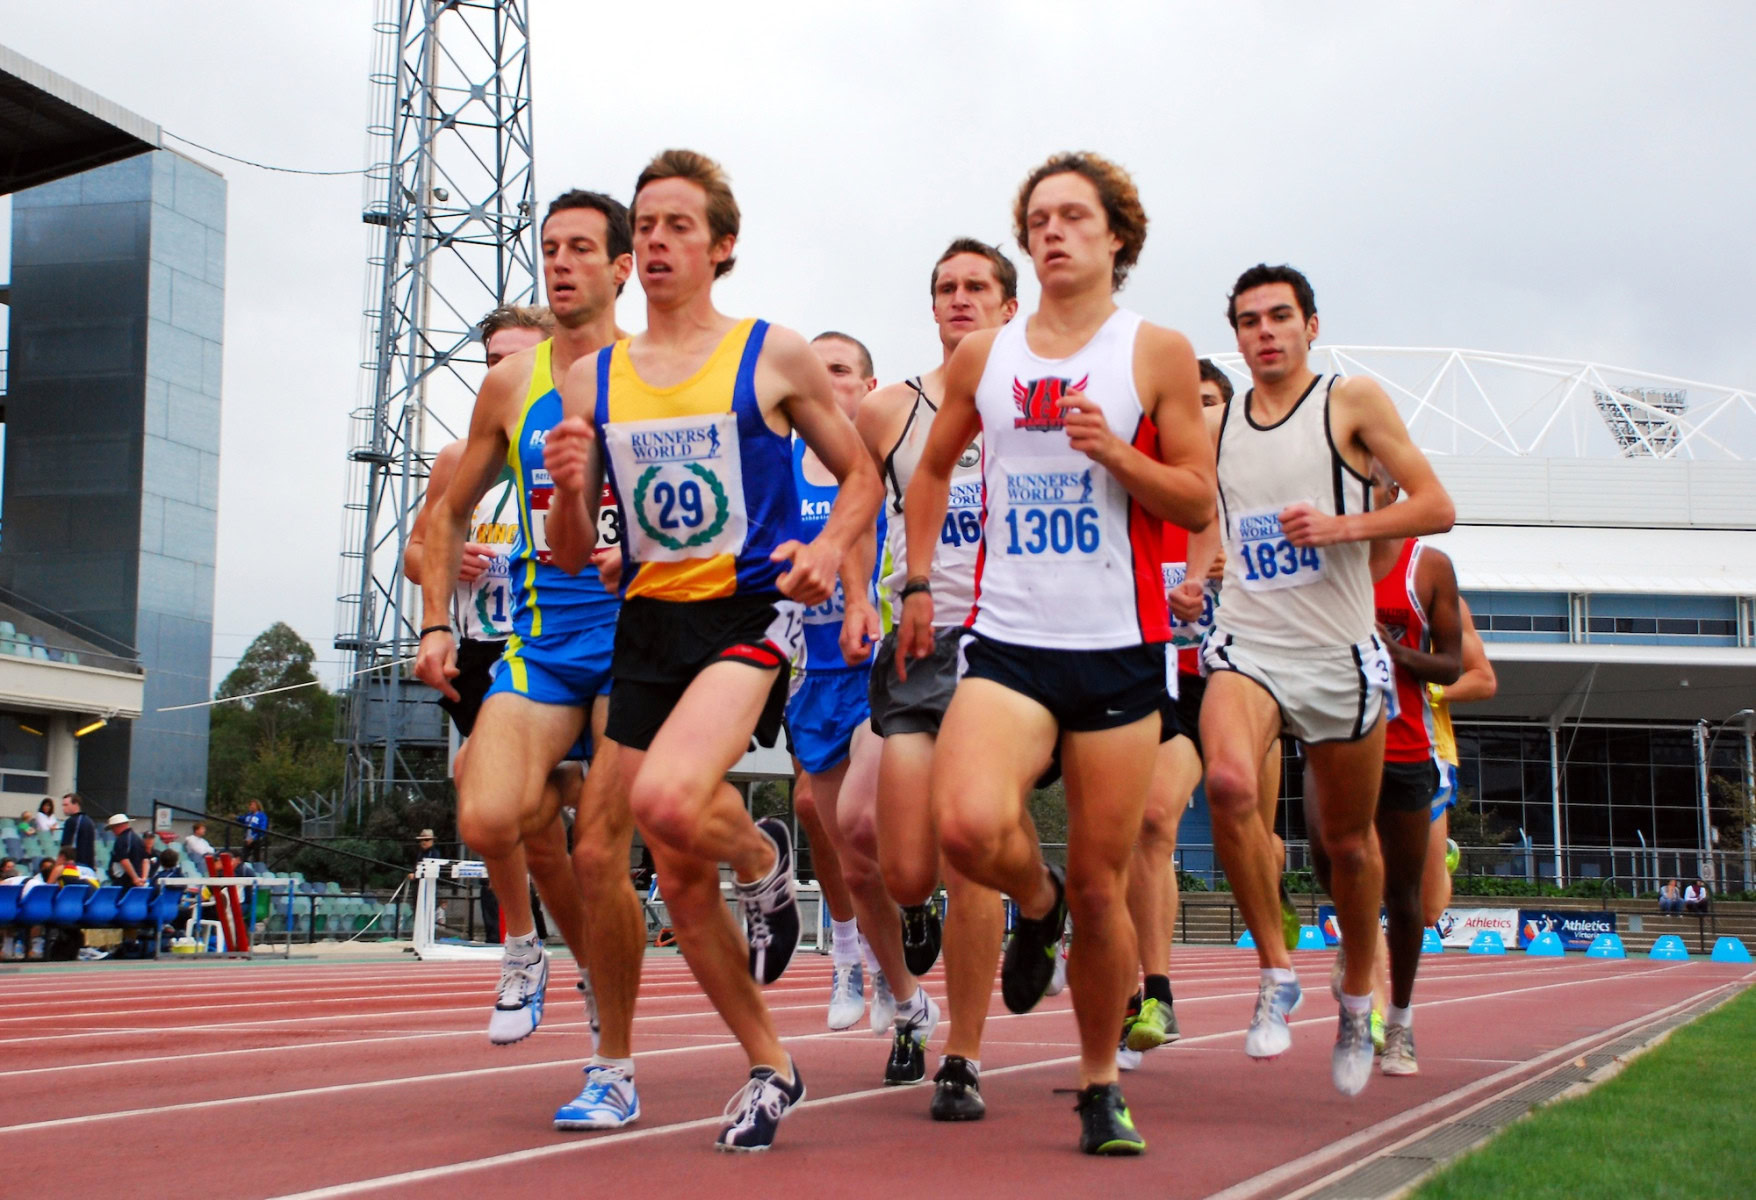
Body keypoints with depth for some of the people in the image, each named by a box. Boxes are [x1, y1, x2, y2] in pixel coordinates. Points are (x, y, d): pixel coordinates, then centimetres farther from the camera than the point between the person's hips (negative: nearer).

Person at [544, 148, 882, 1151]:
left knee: (666, 800, -31)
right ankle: (770, 1068, 25)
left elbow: (861, 475, 9)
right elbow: (573, 555, 11)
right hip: (646, 626, 5)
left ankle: (764, 855, 4)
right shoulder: (594, 380, 10)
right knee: (681, 884, 7)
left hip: (752, 611, -5)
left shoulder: (775, 355, 1)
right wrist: (568, 489, -11)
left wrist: (831, 548, -11)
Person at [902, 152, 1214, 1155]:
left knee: (1102, 883, 3)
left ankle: (1102, 1084, 23)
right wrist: (919, 582, 16)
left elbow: (1198, 504, 2)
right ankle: (1036, 901, 11)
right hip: (1008, 643, 1)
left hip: (1121, 648, -1)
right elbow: (933, 470, 25)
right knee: (970, 825, -25)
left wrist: (1114, 451, -15)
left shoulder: (1158, 353, 3)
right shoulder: (983, 356, 10)